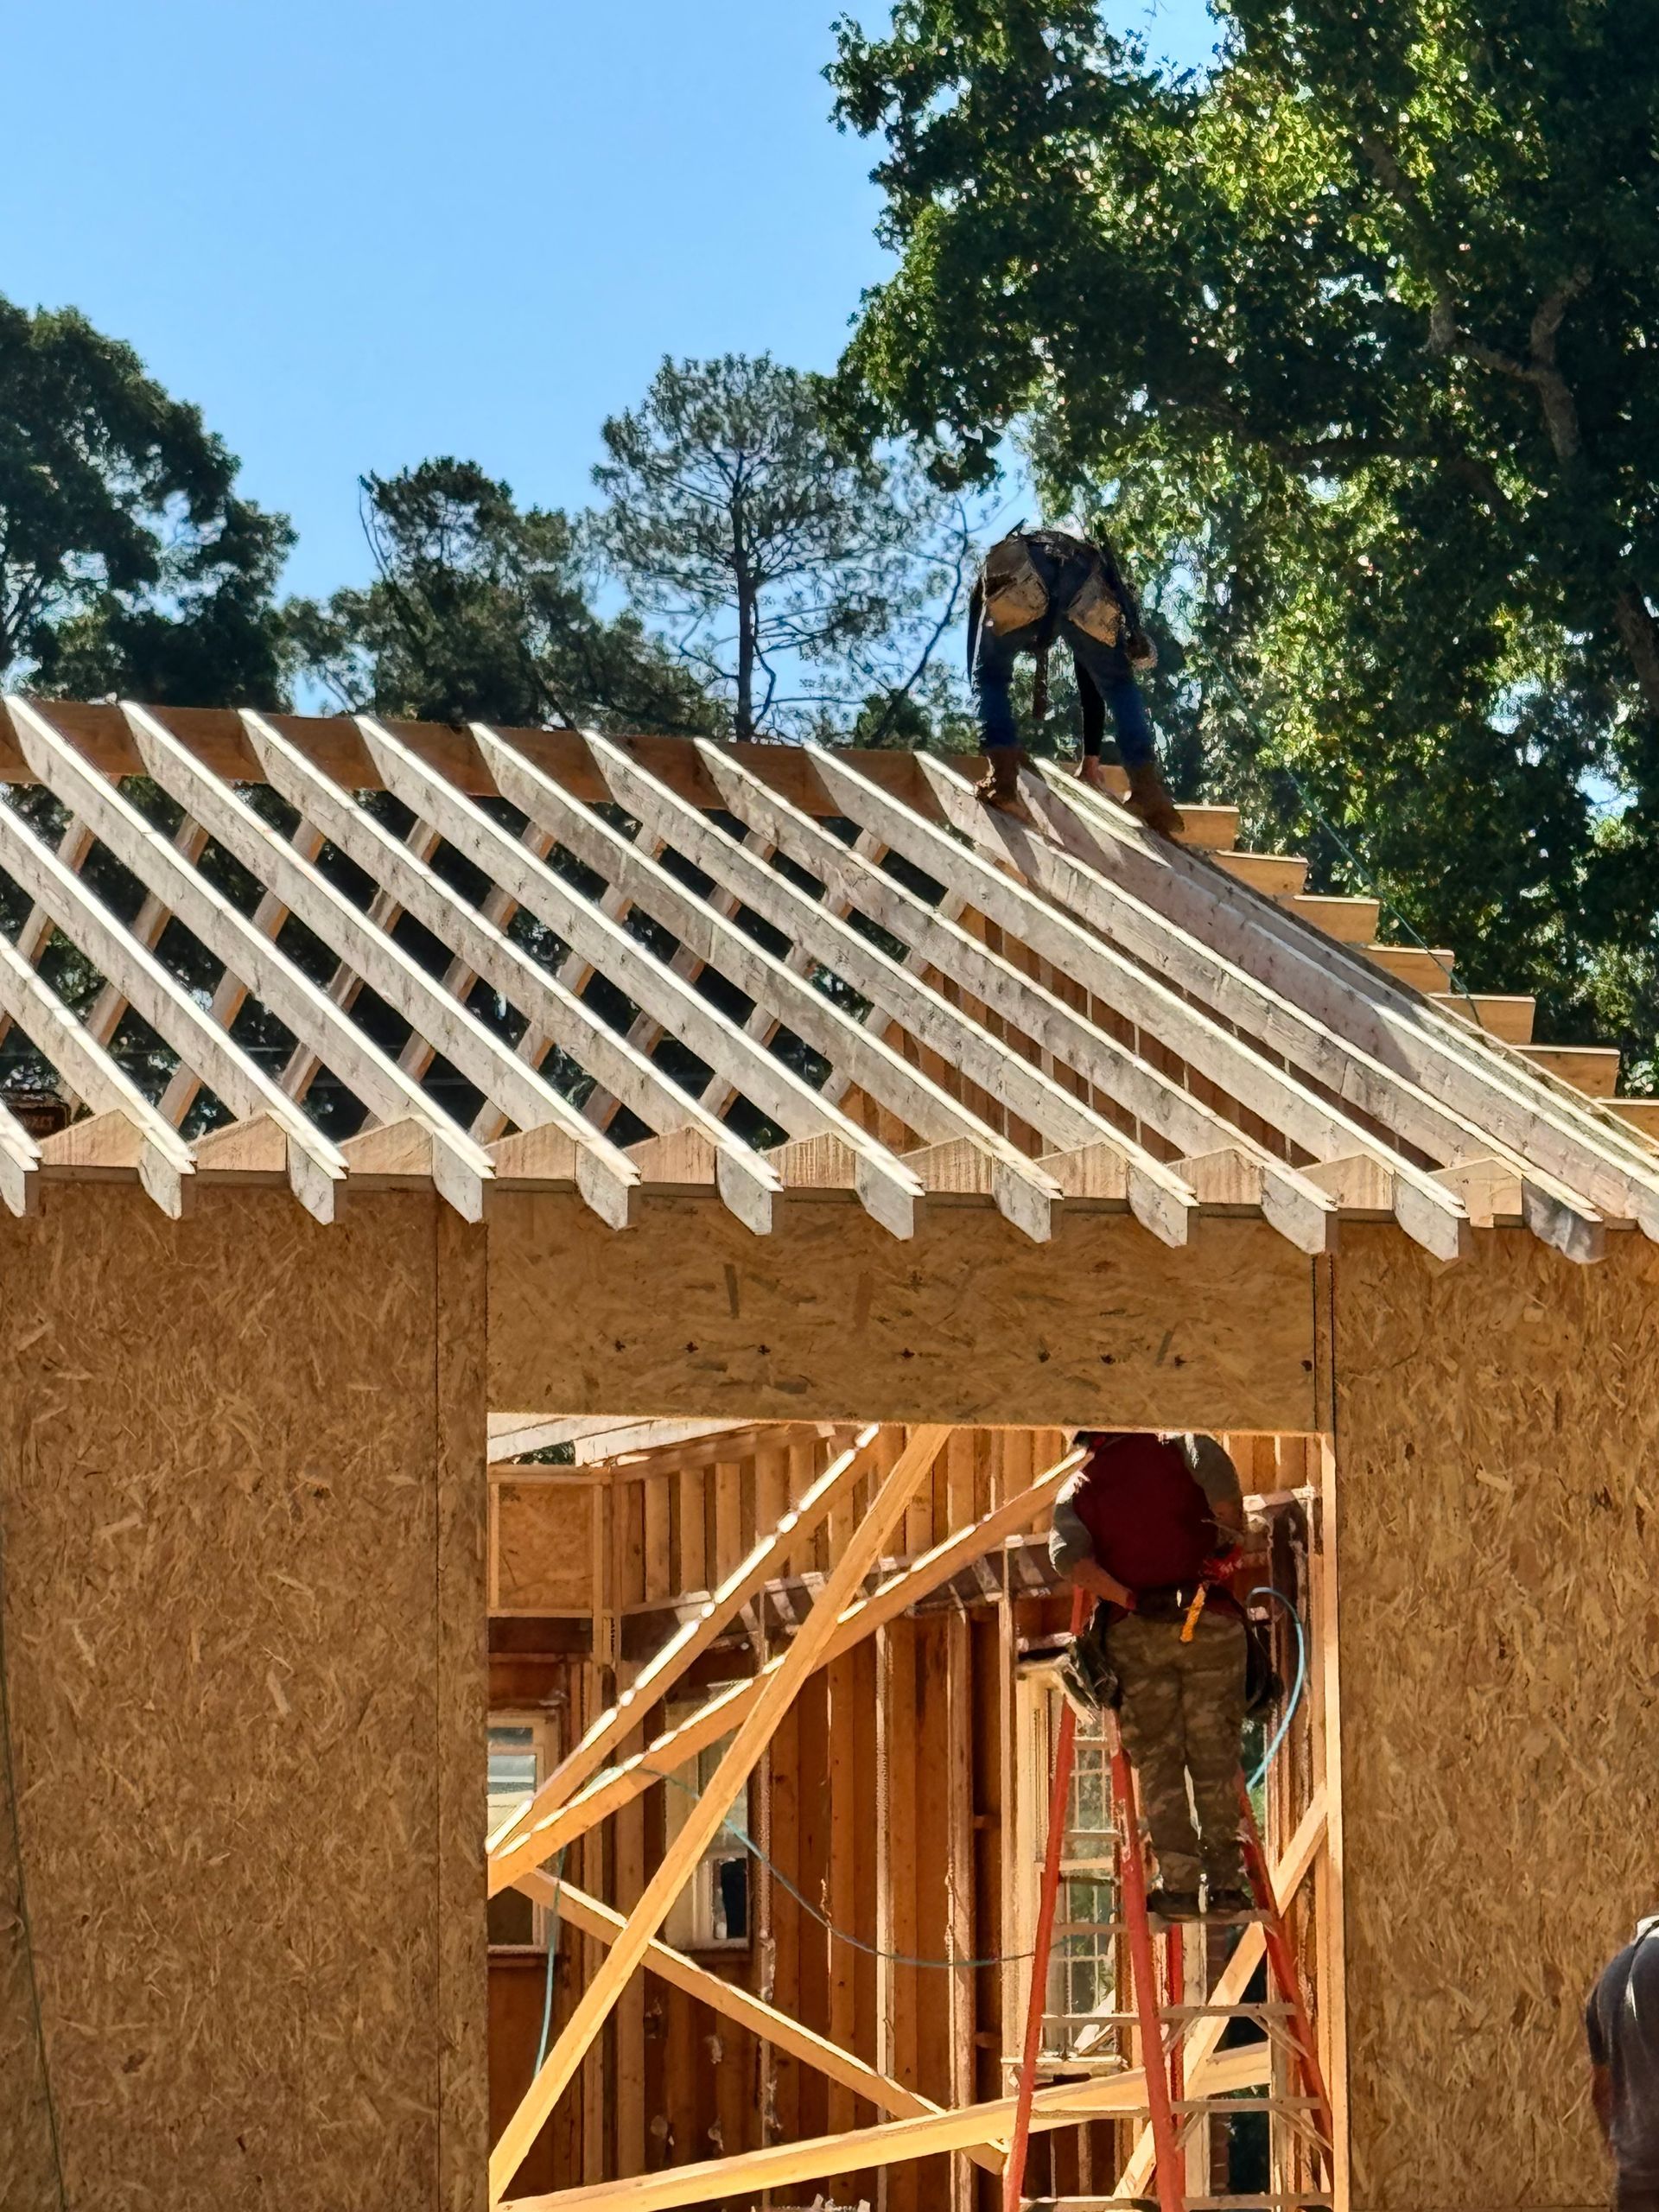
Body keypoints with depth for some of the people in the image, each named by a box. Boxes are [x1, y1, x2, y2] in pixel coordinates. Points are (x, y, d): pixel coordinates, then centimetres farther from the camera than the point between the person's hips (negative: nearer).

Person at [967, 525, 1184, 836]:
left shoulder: (993, 578, 45)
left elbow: (977, 665, 40)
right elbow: (1090, 685, 49)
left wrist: (996, 750, 44)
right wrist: (1090, 758, 54)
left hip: (1018, 579, -2)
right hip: (1087, 578, 2)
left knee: (990, 679, 19)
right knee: (1120, 687, 20)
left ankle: (1001, 778, -2)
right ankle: (1149, 793, 8)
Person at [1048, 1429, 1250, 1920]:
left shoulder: (1077, 1490, 13)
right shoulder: (1176, 1447, 9)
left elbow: (1069, 1555, -7)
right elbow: (1214, 1467, -15)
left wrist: (1132, 1599, -8)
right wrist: (1229, 1539, -1)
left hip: (1134, 1630, 1)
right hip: (1211, 1621, -1)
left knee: (1158, 1760, 7)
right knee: (1216, 1758, 7)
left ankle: (1177, 1883, -1)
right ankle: (1225, 1882, 5)